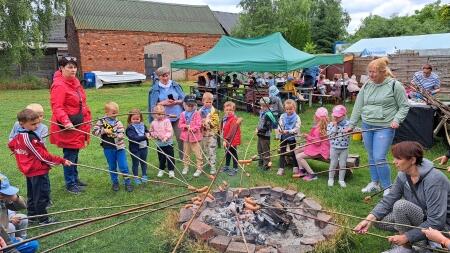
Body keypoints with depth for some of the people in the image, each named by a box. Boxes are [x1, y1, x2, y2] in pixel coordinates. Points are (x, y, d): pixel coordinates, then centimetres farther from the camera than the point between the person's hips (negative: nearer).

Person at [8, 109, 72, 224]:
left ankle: (31, 215, 35)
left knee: (32, 194, 22)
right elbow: (43, 156, -24)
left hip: (29, 171, 10)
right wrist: (62, 161, -21)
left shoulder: (18, 136, 3)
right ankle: (43, 219, 10)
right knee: (42, 195, 1)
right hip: (38, 171, -10)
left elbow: (11, 145, 24)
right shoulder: (30, 138, -25)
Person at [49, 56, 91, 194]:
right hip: (68, 126, -9)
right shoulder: (59, 85, -17)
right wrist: (66, 122, -37)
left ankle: (75, 178, 33)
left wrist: (86, 117, 25)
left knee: (75, 153, 19)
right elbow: (57, 107, -25)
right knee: (70, 155, 0)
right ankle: (70, 184, 12)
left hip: (78, 125, 9)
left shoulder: (74, 81, 12)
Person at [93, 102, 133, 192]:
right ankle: (115, 183, 30)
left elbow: (122, 134, -11)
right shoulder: (101, 121, -4)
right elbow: (94, 131, -9)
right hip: (108, 148, 0)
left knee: (123, 166, -1)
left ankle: (127, 183, 12)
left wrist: (114, 134, -26)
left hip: (119, 147, 0)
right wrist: (104, 131, -19)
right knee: (112, 167, 14)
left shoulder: (118, 122, -3)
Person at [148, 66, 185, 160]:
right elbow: (153, 105, 0)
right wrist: (163, 103, -14)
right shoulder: (155, 89, 0)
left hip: (177, 116, 1)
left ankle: (183, 157, 19)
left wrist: (175, 102, -13)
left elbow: (183, 99, 6)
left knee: (180, 137, 3)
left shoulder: (175, 85, 3)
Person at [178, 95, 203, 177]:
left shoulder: (197, 114, -7)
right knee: (186, 153, 17)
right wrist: (186, 126, -15)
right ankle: (186, 167, 31)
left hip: (195, 137, -4)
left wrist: (192, 129, -26)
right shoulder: (183, 114, 3)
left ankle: (199, 168, 10)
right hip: (186, 137, 4)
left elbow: (198, 125, -13)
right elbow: (180, 125, 2)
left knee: (198, 154, 1)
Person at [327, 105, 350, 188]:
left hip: (344, 148, 1)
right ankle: (331, 179, 25)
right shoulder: (331, 124, -6)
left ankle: (341, 180, 24)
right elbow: (330, 135, -16)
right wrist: (335, 126, -20)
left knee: (343, 164, 9)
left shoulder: (348, 124, -4)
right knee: (333, 164, 10)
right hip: (334, 148, -1)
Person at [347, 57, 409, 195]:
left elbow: (404, 106, 0)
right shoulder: (366, 86, 6)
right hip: (367, 126, 5)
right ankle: (374, 183, 31)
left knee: (379, 158, -10)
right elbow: (358, 106, 11)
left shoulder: (394, 85, -7)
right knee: (371, 157, 14)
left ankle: (387, 187, 8)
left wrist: (396, 120, -14)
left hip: (384, 128, -5)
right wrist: (352, 124, 10)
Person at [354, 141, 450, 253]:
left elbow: (436, 222, -31)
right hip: (421, 218, 7)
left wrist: (406, 237, -29)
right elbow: (388, 199, -7)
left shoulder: (434, 180, -30)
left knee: (401, 205, -30)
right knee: (379, 220, -5)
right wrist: (369, 219, -21)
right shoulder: (403, 175, -7)